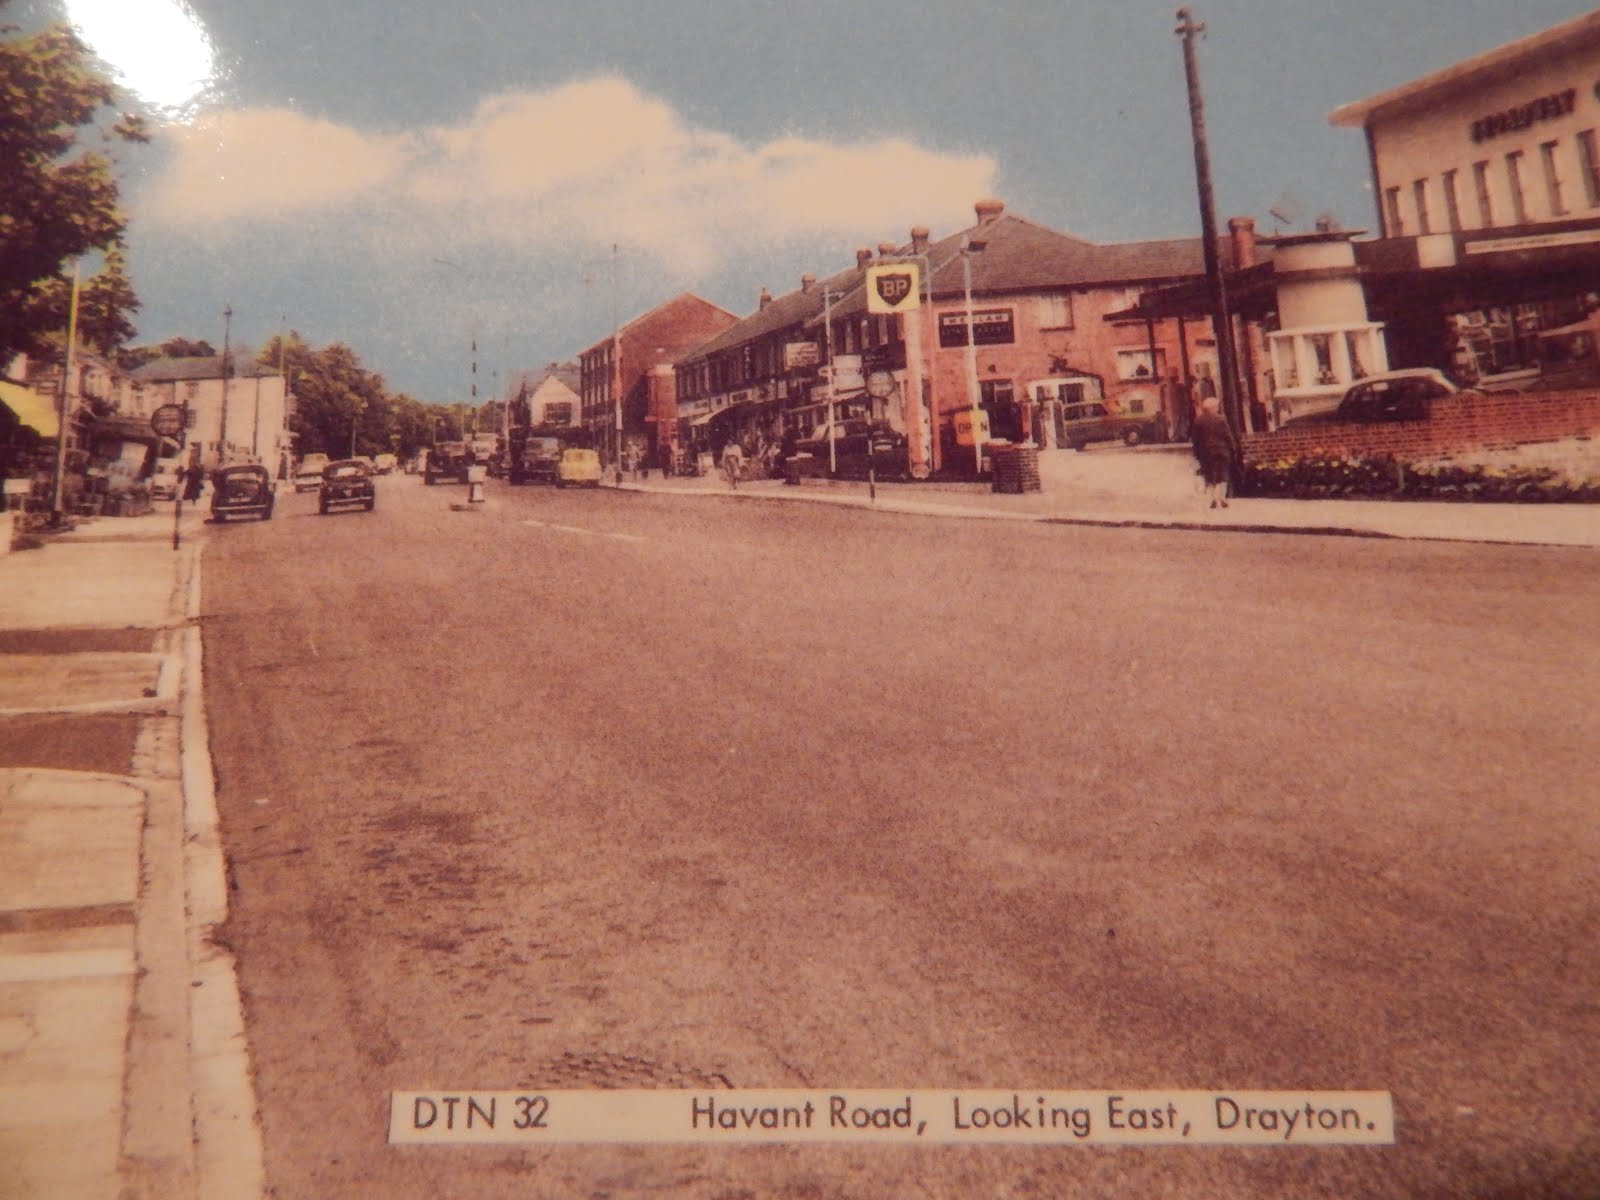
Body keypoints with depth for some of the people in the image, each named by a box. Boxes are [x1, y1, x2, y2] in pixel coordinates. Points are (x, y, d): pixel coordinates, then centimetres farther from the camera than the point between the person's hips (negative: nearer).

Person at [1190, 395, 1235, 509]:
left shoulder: (1198, 421, -1)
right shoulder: (1221, 419, -8)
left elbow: (1194, 439, 1)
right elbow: (1228, 435, -7)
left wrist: (1197, 453, 8)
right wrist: (1232, 448, 4)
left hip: (1205, 452, 2)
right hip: (1221, 451, -2)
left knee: (1209, 478, 8)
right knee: (1222, 476, 7)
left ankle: (1213, 499, 2)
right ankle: (1222, 498, 3)